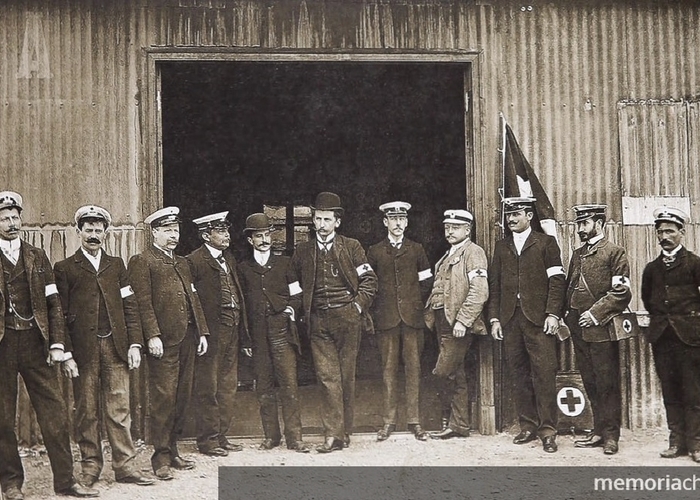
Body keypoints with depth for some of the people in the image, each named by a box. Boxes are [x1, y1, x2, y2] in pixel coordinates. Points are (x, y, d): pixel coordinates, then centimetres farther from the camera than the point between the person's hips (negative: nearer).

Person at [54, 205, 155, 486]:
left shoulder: (116, 265, 15)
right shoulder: (65, 268, 5)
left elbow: (129, 306, 10)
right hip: (83, 350, -2)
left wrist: (135, 343, 1)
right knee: (86, 411, 4)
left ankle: (125, 466, 4)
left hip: (115, 346, 2)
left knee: (119, 409, 1)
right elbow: (60, 313, 0)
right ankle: (90, 467, 12)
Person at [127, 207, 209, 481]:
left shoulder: (182, 262, 22)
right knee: (163, 399, -6)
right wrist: (152, 336, -18)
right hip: (164, 341, -7)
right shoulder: (141, 262, -2)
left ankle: (172, 451, 19)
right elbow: (143, 302, -10)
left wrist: (202, 331, 13)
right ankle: (161, 458, 0)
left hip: (187, 339, 7)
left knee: (182, 397, 10)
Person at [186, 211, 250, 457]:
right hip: (211, 332, -8)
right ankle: (207, 440, 10)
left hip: (231, 332, 8)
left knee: (228, 387, 13)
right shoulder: (195, 261, -10)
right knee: (208, 388, 0)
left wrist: (243, 334, 12)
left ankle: (221, 436, 22)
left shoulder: (228, 258, 16)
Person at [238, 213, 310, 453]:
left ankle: (294, 437, -3)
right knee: (264, 387, 5)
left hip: (282, 333, -1)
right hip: (257, 336, 1)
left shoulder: (284, 263, 11)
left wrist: (290, 310, -3)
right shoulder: (243, 269, 11)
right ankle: (271, 435, 14)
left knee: (289, 385, -6)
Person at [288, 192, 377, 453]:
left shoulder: (351, 247, 6)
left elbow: (369, 280, 5)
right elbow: (294, 287, 20)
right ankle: (333, 434, -8)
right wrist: (304, 311, 9)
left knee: (346, 377, 3)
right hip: (318, 323, 1)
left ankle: (344, 431, 12)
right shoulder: (302, 252, 12)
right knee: (328, 377, -6)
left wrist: (358, 305, -4)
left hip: (347, 320, -1)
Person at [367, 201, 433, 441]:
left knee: (413, 367, 0)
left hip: (412, 316, 1)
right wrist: (376, 309, 5)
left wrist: (416, 305, 8)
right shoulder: (374, 252, 8)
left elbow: (426, 282, 14)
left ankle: (414, 420, 6)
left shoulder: (416, 249, 10)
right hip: (386, 318, -1)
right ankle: (389, 420, 6)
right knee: (389, 368, 0)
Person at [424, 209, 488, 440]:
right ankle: (459, 425, 15)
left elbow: (479, 292, -17)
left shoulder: (473, 252, -7)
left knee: (444, 371, -10)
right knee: (456, 375, 10)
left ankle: (456, 424, 5)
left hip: (459, 325, -9)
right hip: (443, 323, 9)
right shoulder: (449, 255, 21)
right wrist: (431, 316, 11)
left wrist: (462, 321, -21)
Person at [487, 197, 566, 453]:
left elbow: (557, 280, -1)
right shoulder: (501, 246, 17)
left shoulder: (546, 243, 6)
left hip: (538, 318, -4)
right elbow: (494, 285, 15)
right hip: (510, 320, 4)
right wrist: (494, 318, 7)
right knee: (518, 375, 4)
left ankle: (547, 430, -4)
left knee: (544, 374, -7)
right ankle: (527, 426, 12)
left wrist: (552, 314, -10)